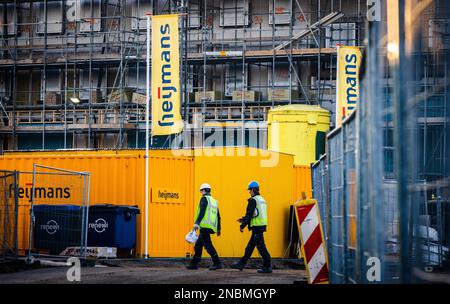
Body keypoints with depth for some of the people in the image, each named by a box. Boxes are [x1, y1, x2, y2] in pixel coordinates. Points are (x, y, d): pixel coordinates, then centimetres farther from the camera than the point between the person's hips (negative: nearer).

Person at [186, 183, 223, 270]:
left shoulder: (204, 199, -3)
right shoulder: (214, 201, 21)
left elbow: (202, 212, -18)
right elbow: (218, 216, 21)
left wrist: (197, 222, -24)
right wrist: (218, 229, 25)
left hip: (205, 226, -9)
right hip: (212, 227, 9)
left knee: (208, 244, -10)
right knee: (198, 245, 14)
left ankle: (217, 263, -16)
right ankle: (194, 264, 16)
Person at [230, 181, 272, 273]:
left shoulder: (253, 200, -12)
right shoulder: (262, 200, 17)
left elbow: (249, 215, -15)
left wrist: (242, 226, -7)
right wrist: (244, 219, 25)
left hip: (257, 227, -10)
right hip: (262, 226, 10)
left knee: (261, 247, -7)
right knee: (250, 247, 14)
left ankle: (268, 267, -7)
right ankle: (241, 264, 21)